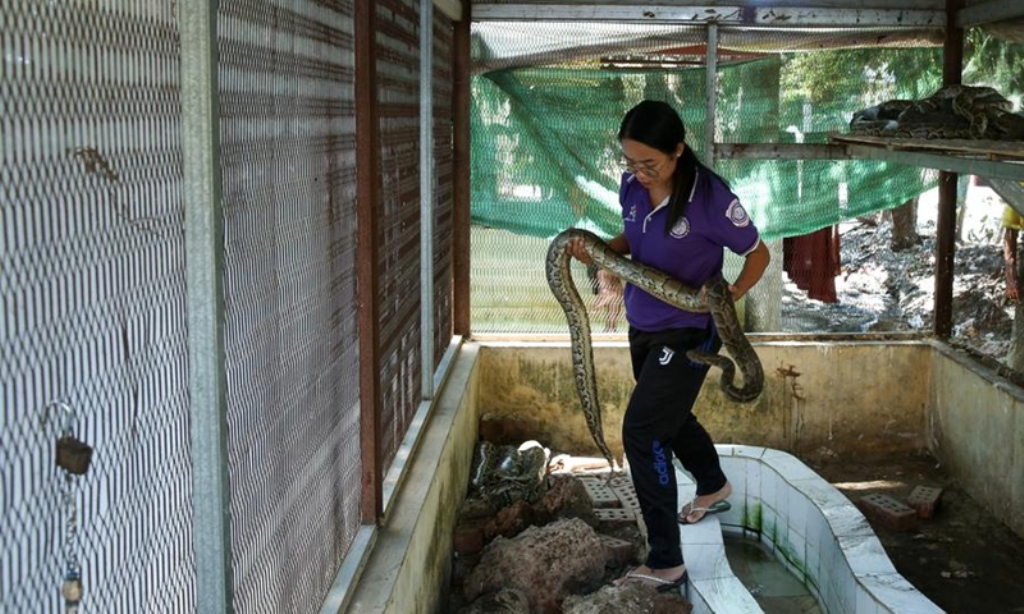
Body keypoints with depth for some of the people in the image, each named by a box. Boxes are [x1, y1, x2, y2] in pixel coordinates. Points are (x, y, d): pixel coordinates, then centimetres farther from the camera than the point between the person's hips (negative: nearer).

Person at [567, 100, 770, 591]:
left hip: (687, 333, -8)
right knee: (669, 417, 27)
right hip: (642, 325, 8)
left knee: (642, 432, -12)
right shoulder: (631, 186, -7)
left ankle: (666, 563, -2)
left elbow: (758, 254, -11)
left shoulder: (709, 197, -24)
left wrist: (731, 293, -29)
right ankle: (713, 487, 57)